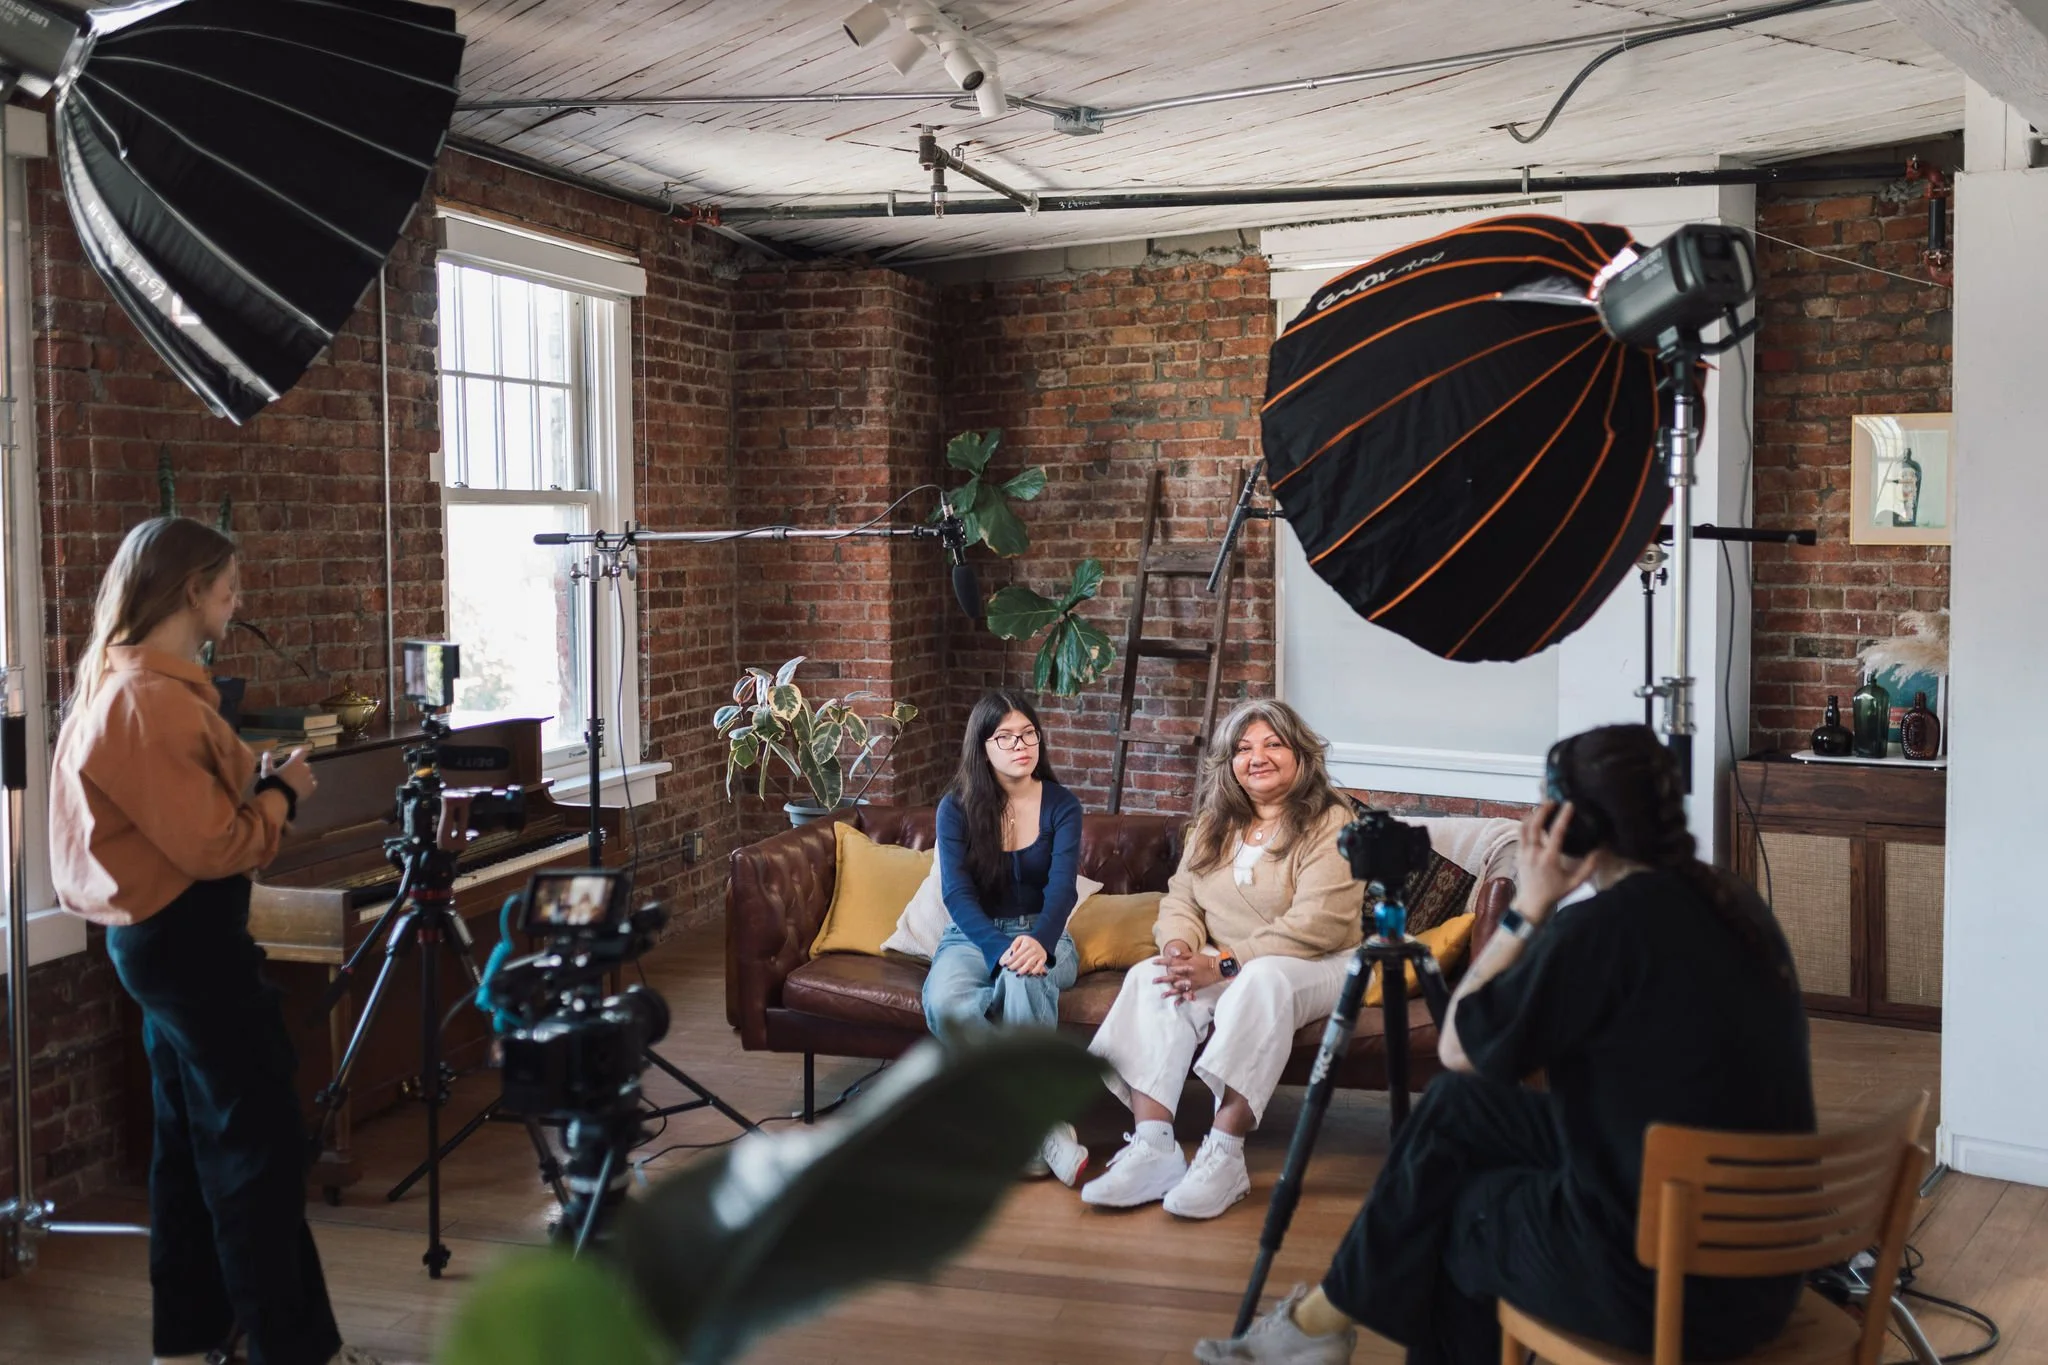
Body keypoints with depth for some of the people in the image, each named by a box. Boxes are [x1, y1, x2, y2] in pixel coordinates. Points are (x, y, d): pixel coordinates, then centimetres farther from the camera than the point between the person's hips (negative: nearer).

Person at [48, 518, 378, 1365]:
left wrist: (252, 780, 6)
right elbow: (214, 847, -21)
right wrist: (282, 792, -8)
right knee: (259, 1147, -4)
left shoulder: (124, 684, 11)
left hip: (162, 935, 10)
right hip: (189, 938, -10)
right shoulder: (151, 699, -20)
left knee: (193, 1139, 15)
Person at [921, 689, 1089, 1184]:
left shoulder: (1061, 805, 0)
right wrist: (1002, 951, -30)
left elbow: (1061, 887, -12)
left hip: (1041, 935, 0)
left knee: (1026, 984, -39)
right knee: (944, 1003, -35)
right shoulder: (956, 808, -1)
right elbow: (957, 893, -11)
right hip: (972, 936, 0)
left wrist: (1038, 942, -36)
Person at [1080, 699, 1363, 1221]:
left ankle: (1224, 1156, -40)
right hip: (1225, 967, 6)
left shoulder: (1330, 823, -8)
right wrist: (1178, 943, -14)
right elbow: (1180, 899, 11)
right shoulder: (1211, 826, 15)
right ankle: (1152, 1148, -36)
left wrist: (1225, 963, -24)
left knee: (1261, 981, -39)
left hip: (1317, 968, -5)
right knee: (1149, 979, -24)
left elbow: (1317, 925, -19)